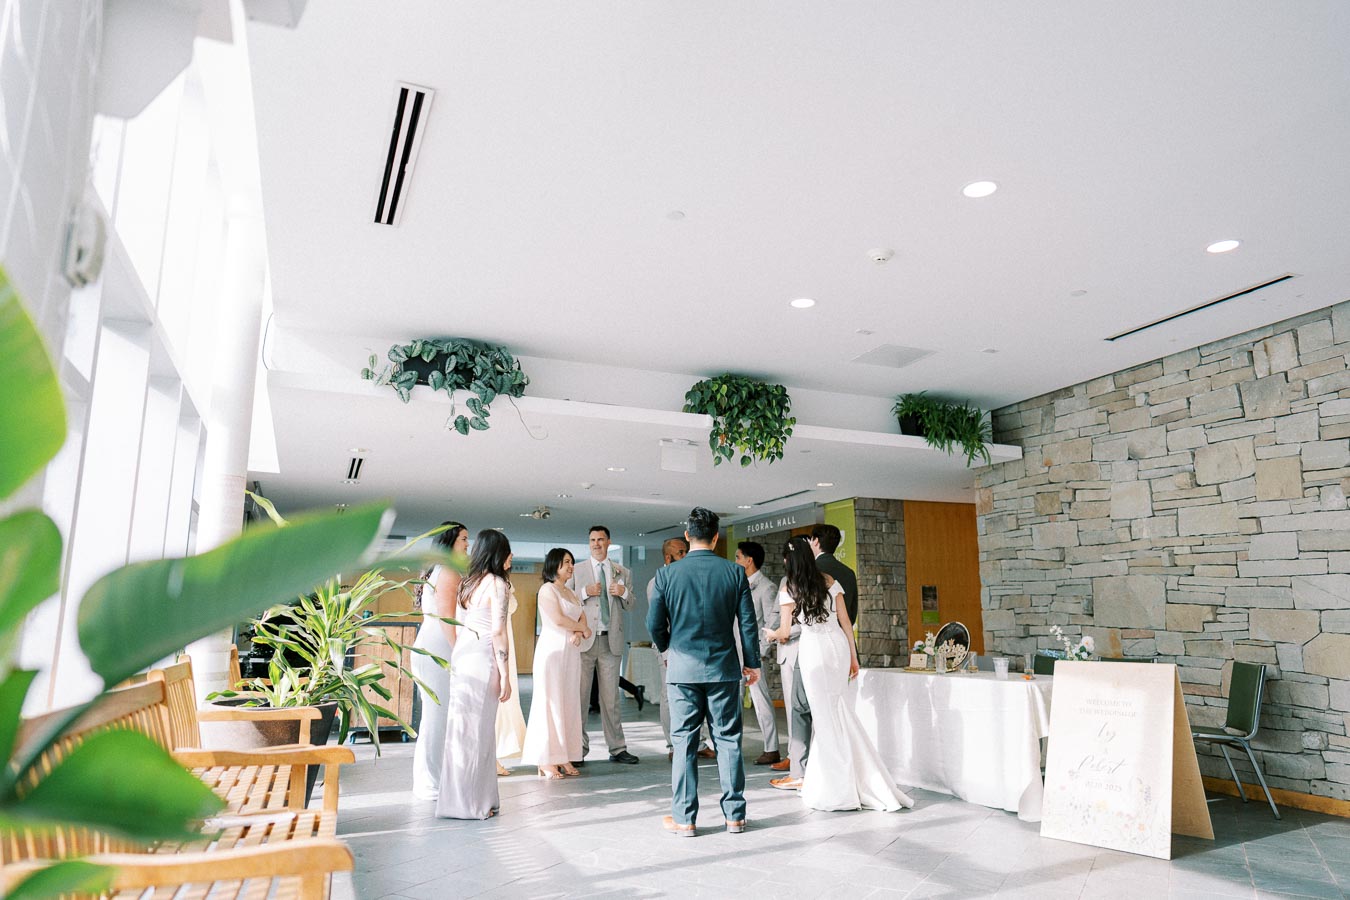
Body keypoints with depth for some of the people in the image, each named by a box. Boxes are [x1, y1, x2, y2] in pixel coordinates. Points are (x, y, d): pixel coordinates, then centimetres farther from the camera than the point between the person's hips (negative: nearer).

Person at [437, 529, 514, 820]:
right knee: (478, 730, 1)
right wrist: (505, 676, -12)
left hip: (461, 655, 8)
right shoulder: (497, 584, -11)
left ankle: (458, 797, 25)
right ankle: (471, 803, 10)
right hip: (483, 658, -8)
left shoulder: (468, 583, 13)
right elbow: (498, 632, -15)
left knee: (462, 727, 14)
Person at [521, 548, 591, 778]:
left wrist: (578, 634, -8)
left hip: (571, 652, 8)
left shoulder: (570, 593, 19)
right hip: (553, 650, -8)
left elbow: (582, 619, 14)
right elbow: (558, 619, -15)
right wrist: (582, 628, -1)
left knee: (569, 703, 6)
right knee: (550, 702, -6)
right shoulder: (547, 589, -5)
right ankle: (546, 761, -2)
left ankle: (563, 758, 11)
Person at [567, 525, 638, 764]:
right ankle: (578, 749, 9)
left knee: (611, 697, 7)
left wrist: (624, 593, -9)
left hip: (611, 640, 2)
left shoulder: (623, 573, 12)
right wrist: (585, 592, -13)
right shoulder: (576, 570, 8)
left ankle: (617, 749, 14)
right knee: (580, 696, 0)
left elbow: (631, 606, 12)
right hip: (584, 639, -1)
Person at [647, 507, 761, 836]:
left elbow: (654, 625, -1)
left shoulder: (667, 574, -5)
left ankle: (684, 818, 13)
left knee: (684, 743, 7)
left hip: (683, 669, -1)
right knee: (728, 740, 9)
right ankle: (734, 815, 17)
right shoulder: (735, 572, -3)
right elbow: (748, 622, 0)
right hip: (723, 667, 1)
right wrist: (752, 662, 12)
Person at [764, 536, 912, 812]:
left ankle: (838, 788, 13)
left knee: (825, 714, 5)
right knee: (839, 711, 13)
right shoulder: (830, 582, 6)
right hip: (838, 645, 4)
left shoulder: (788, 588, -3)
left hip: (813, 650, -4)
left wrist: (771, 634, 23)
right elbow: (845, 622, 7)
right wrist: (853, 656, 14)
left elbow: (784, 631, 1)